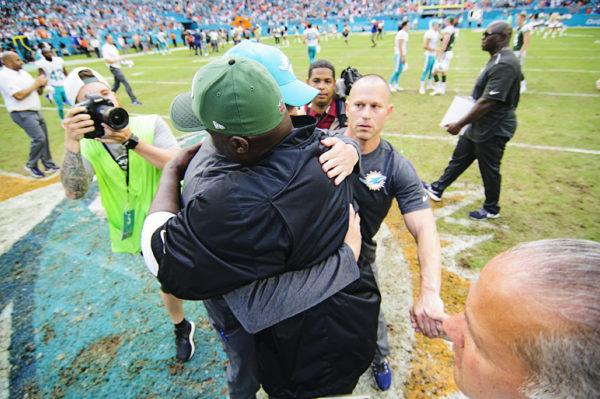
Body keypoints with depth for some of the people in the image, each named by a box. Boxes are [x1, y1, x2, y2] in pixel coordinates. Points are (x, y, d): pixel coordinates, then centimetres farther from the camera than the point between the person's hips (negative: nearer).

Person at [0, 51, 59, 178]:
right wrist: (35, 85, -12)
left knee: (44, 138, 7)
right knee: (39, 138, -16)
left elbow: (38, 91, 17)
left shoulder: (22, 72, 14)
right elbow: (19, 95, -20)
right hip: (22, 114, -8)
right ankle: (31, 165, 2)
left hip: (35, 111, 8)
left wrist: (41, 85, -5)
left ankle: (48, 164, 18)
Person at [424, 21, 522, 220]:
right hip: (478, 126, 10)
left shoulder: (505, 64, -23)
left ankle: (491, 209, 26)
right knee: (459, 158, 19)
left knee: (489, 169, 6)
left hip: (494, 130, -10)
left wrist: (460, 124, -22)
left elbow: (487, 103, -27)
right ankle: (437, 189, 36)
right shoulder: (496, 59, 9)